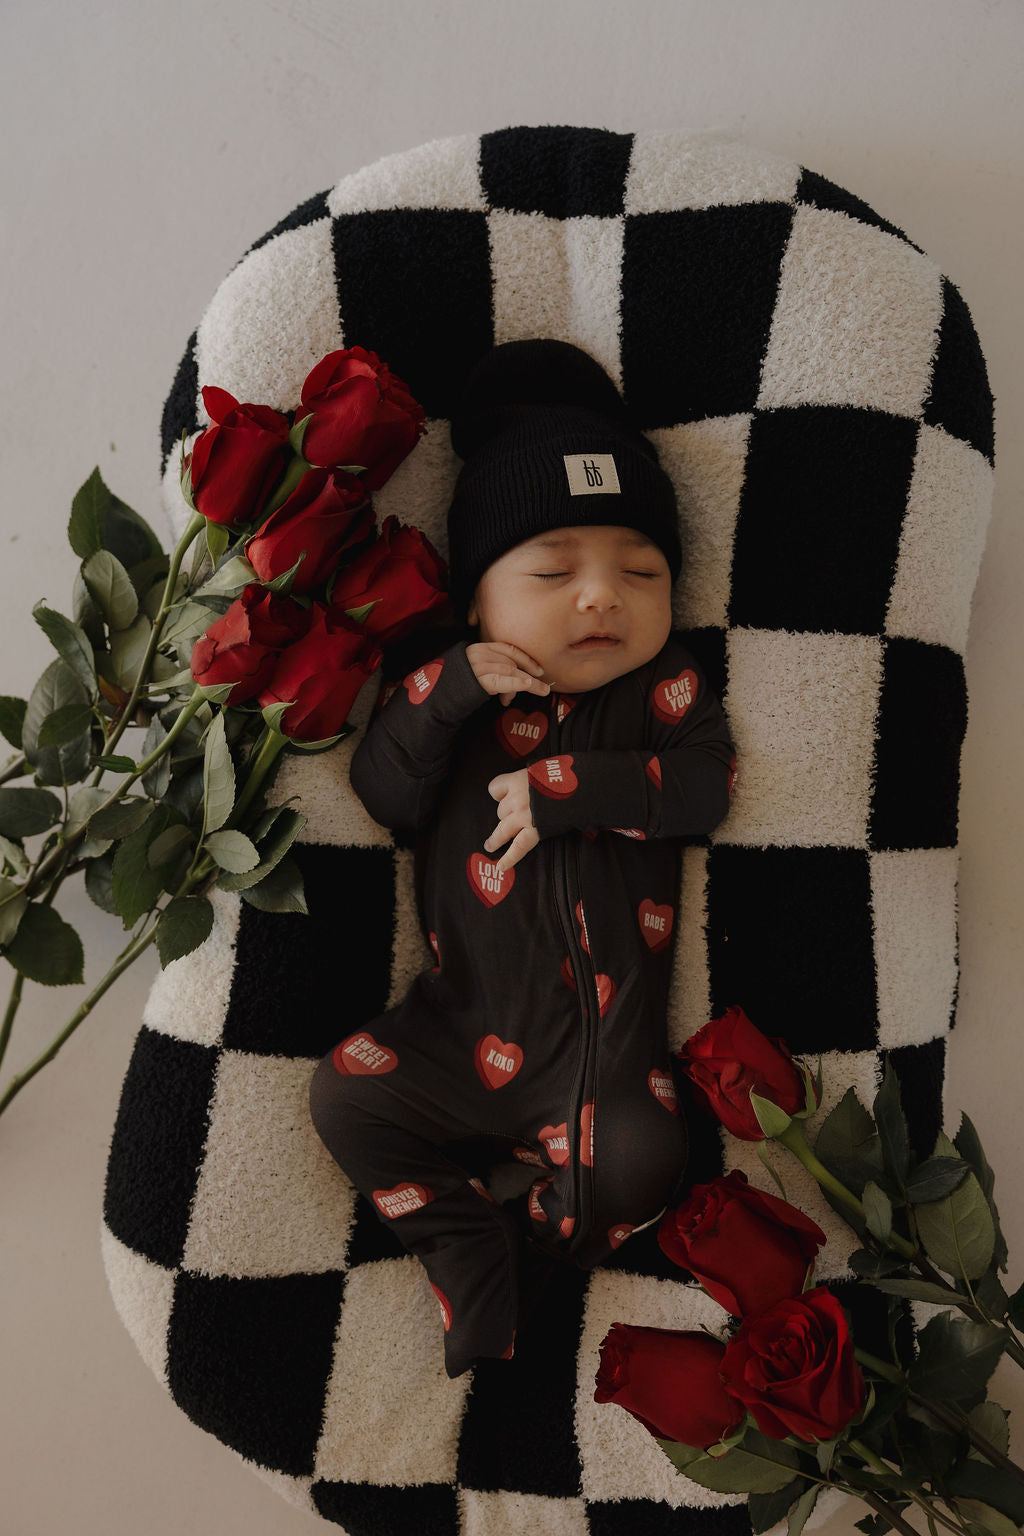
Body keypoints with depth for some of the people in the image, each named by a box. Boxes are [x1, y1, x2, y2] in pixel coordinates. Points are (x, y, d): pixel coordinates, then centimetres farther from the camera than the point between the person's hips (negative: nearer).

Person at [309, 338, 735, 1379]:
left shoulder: (666, 686, 1)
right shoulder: (455, 688, 1)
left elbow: (703, 785, -14)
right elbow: (386, 795, -10)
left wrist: (569, 784, -23)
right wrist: (442, 692, -25)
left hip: (606, 1042, -1)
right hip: (465, 1030, 2)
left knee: (642, 1157, -19)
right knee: (347, 1098, -7)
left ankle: (534, 1242, 13)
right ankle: (468, 1251, 7)